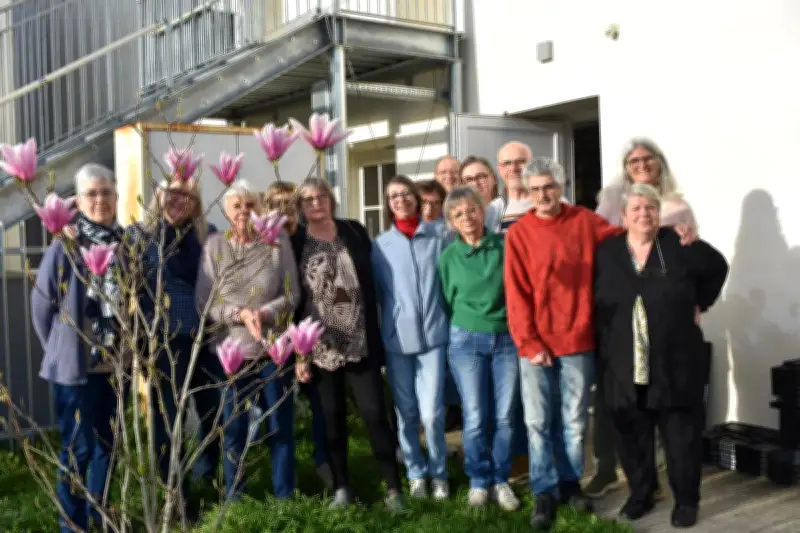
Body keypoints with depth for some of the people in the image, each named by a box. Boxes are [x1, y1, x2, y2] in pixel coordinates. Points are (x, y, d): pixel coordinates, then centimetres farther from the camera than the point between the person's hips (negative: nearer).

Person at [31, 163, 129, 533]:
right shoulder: (65, 246, -12)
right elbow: (41, 303, -5)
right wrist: (62, 349, 0)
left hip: (116, 363, 5)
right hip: (76, 364, -5)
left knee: (108, 444, 16)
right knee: (78, 449, 3)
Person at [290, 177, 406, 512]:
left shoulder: (355, 232, 5)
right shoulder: (294, 244, 0)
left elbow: (370, 283, 7)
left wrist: (374, 335, 3)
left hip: (360, 343, 0)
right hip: (321, 347, 0)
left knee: (375, 413, -1)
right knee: (332, 417, 9)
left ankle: (393, 488, 7)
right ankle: (341, 487, 21)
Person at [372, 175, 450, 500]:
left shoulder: (439, 235, 1)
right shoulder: (380, 245, 4)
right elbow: (377, 292, 9)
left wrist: (451, 321, 5)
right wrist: (387, 327, 5)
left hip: (433, 334, -1)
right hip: (396, 338, 2)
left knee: (431, 413, -6)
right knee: (406, 413, 9)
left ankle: (439, 474, 15)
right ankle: (416, 474, 25)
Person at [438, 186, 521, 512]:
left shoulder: (503, 246, -1)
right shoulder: (448, 256, 0)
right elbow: (446, 301, 8)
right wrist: (456, 335, 10)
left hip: (506, 338, 1)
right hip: (466, 340, 0)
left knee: (504, 416, 4)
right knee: (475, 418, 1)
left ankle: (500, 480, 18)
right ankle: (479, 481, 17)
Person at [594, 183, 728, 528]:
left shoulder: (680, 246, -3)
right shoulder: (605, 253, 1)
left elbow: (717, 267, 15)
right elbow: (593, 302, 12)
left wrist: (699, 303, 11)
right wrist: (604, 343, 4)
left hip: (675, 364, -1)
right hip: (623, 367, 2)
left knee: (682, 435, 5)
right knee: (632, 435, 10)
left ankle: (686, 500, 20)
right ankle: (640, 495, 27)